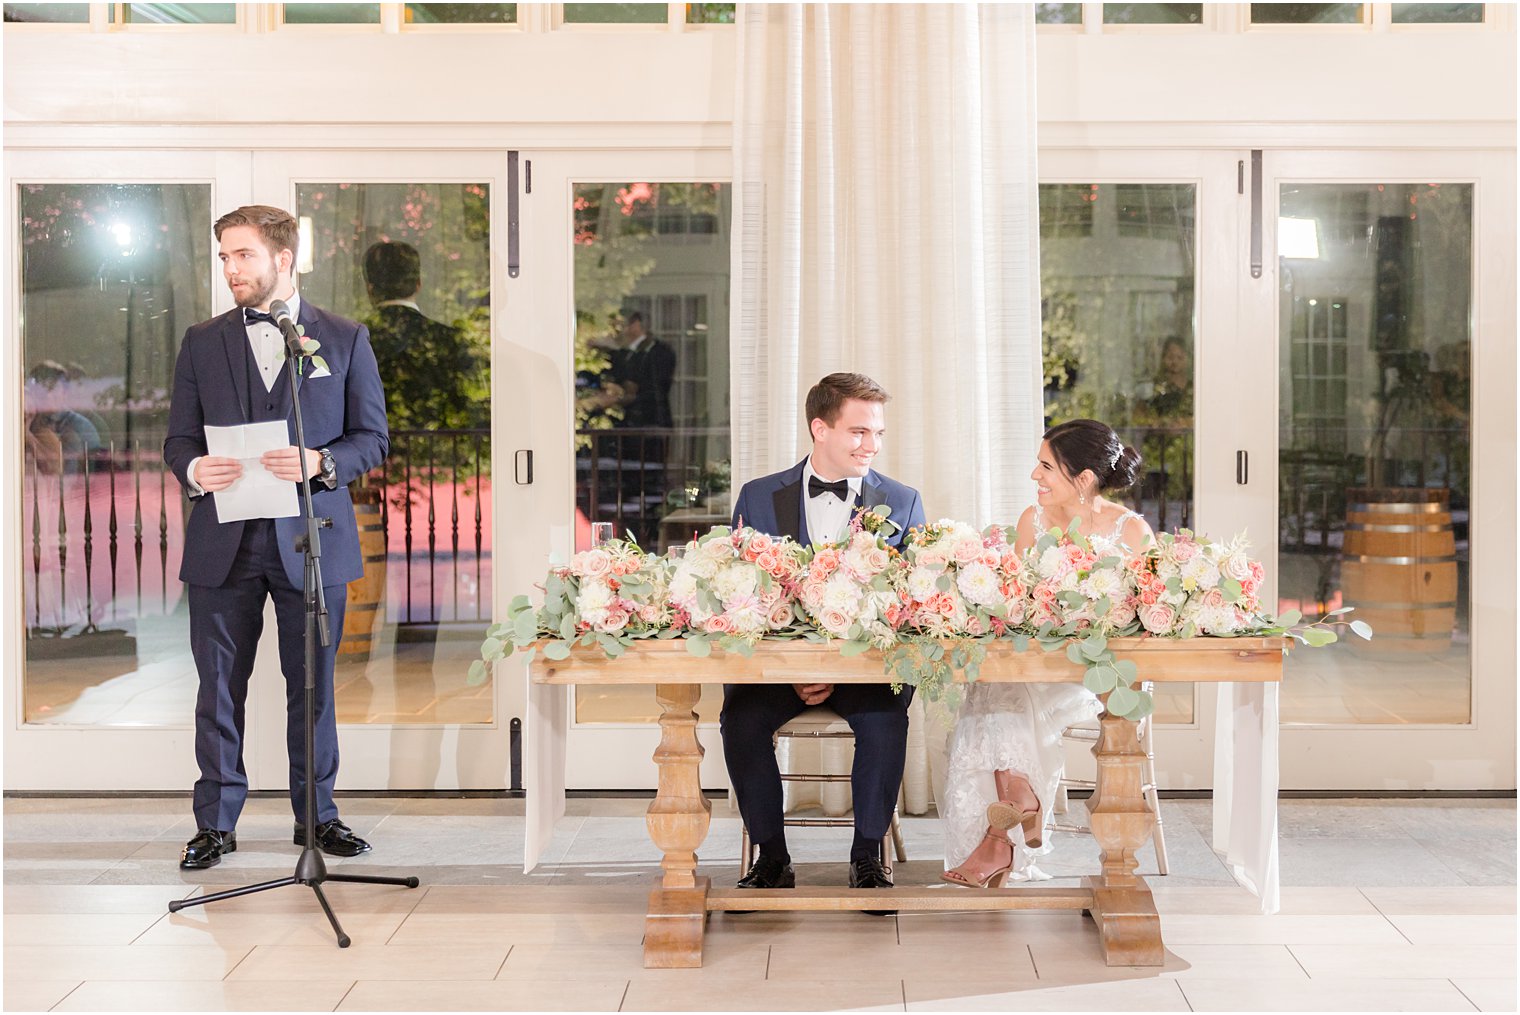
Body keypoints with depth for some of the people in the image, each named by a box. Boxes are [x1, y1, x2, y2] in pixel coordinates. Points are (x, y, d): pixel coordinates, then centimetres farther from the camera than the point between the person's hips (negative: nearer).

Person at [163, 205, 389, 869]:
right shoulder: (202, 342, 10)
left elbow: (373, 437, 4)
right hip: (223, 540, 1)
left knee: (312, 685, 7)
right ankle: (216, 822, 14)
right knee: (219, 687, 4)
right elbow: (178, 439, 11)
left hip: (312, 539, -1)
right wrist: (194, 470, -13)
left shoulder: (344, 339, 5)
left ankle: (317, 814, 20)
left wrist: (321, 463, -16)